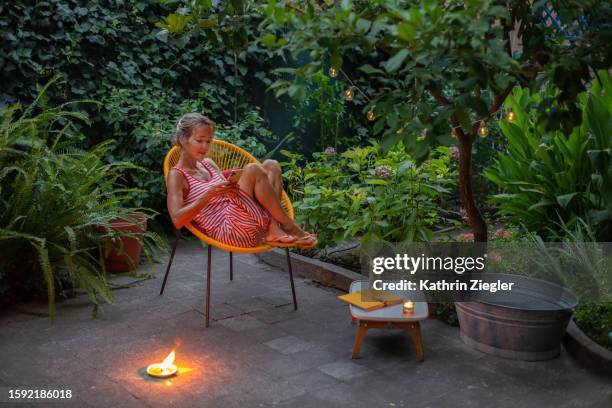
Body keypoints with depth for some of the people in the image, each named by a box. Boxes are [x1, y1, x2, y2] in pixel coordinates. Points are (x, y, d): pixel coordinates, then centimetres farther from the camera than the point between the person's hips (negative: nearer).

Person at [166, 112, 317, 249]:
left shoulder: (208, 164, 20)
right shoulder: (177, 175, -3)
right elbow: (177, 220, -16)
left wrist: (233, 183, -3)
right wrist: (210, 193, -22)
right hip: (227, 232, -8)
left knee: (271, 165, 0)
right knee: (252, 170, -23)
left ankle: (274, 229, -16)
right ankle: (289, 225, -11)